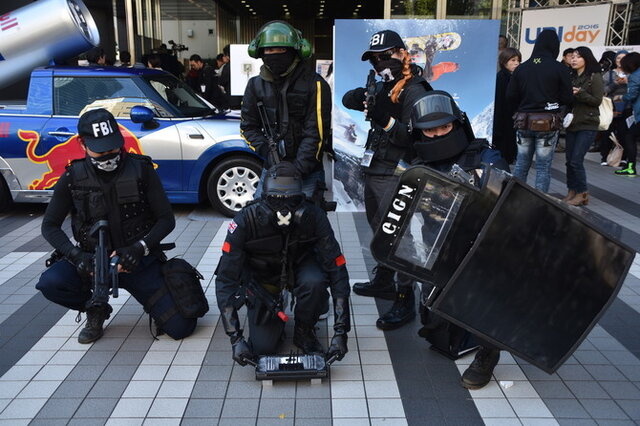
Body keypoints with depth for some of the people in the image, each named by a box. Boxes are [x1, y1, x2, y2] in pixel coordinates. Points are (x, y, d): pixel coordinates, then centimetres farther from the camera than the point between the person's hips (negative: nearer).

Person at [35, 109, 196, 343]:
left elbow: (167, 219, -6)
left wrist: (140, 248, -22)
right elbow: (50, 226, 0)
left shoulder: (141, 169, -7)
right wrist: (76, 255, -18)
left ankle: (152, 301, 23)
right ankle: (96, 309, 5)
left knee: (181, 328, -13)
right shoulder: (73, 177, -3)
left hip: (139, 261, -1)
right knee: (50, 283, -29)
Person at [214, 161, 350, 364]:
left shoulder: (313, 216, -30)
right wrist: (236, 338, -34)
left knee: (314, 282, -35)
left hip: (300, 266, 0)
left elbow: (337, 271, -27)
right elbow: (225, 279, -29)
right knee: (262, 347, -8)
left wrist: (340, 332, -32)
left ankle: (304, 332, -4)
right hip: (261, 276, 0)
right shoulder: (245, 221, -31)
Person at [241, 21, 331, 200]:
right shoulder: (256, 85, 7)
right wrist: (266, 151, -6)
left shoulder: (315, 84, -7)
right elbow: (248, 126, 11)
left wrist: (299, 168, -16)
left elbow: (316, 132, -11)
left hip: (307, 171, -4)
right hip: (271, 169, 4)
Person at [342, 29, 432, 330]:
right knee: (379, 231, 20)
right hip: (373, 171, 10)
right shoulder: (383, 87, 15)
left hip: (395, 177, -9)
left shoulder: (414, 92, -12)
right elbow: (346, 99, 10)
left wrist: (386, 121, -30)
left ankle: (405, 300, 0)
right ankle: (383, 282, 37)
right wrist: (359, 97, -11)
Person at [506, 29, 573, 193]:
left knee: (521, 164, 13)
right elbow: (567, 99, -4)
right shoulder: (559, 69, -7)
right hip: (548, 123, -3)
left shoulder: (521, 68, 3)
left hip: (524, 122, 3)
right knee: (543, 167, 2)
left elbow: (510, 97, 4)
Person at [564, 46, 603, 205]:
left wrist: (580, 93, -20)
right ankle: (572, 192, 15)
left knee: (576, 160, -10)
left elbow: (597, 101, -9)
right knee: (569, 160, 5)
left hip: (587, 125, -5)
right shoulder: (571, 77, 11)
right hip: (572, 124, 6)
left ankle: (582, 194, 4)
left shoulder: (595, 77, -4)